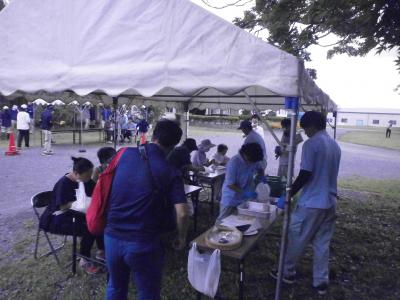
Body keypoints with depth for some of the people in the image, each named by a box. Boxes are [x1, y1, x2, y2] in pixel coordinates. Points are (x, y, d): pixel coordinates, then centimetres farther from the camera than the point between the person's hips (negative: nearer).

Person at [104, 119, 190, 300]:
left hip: (112, 236, 5)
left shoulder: (126, 154, -1)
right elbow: (182, 213, -19)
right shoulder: (170, 172, -12)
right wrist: (181, 237, -1)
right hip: (143, 243, -4)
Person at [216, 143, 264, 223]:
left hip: (244, 198, 5)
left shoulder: (253, 161, -9)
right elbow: (230, 184, -22)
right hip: (230, 199, -5)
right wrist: (245, 193, -28)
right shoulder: (234, 162, -26)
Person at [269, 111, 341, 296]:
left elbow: (305, 175, -19)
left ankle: (287, 272, 24)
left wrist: (288, 195, -9)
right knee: (322, 243, 14)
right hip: (329, 202, 8)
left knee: (297, 239, 9)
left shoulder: (311, 144, -15)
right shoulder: (335, 145, 10)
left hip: (311, 202, -7)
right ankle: (321, 282, 23)